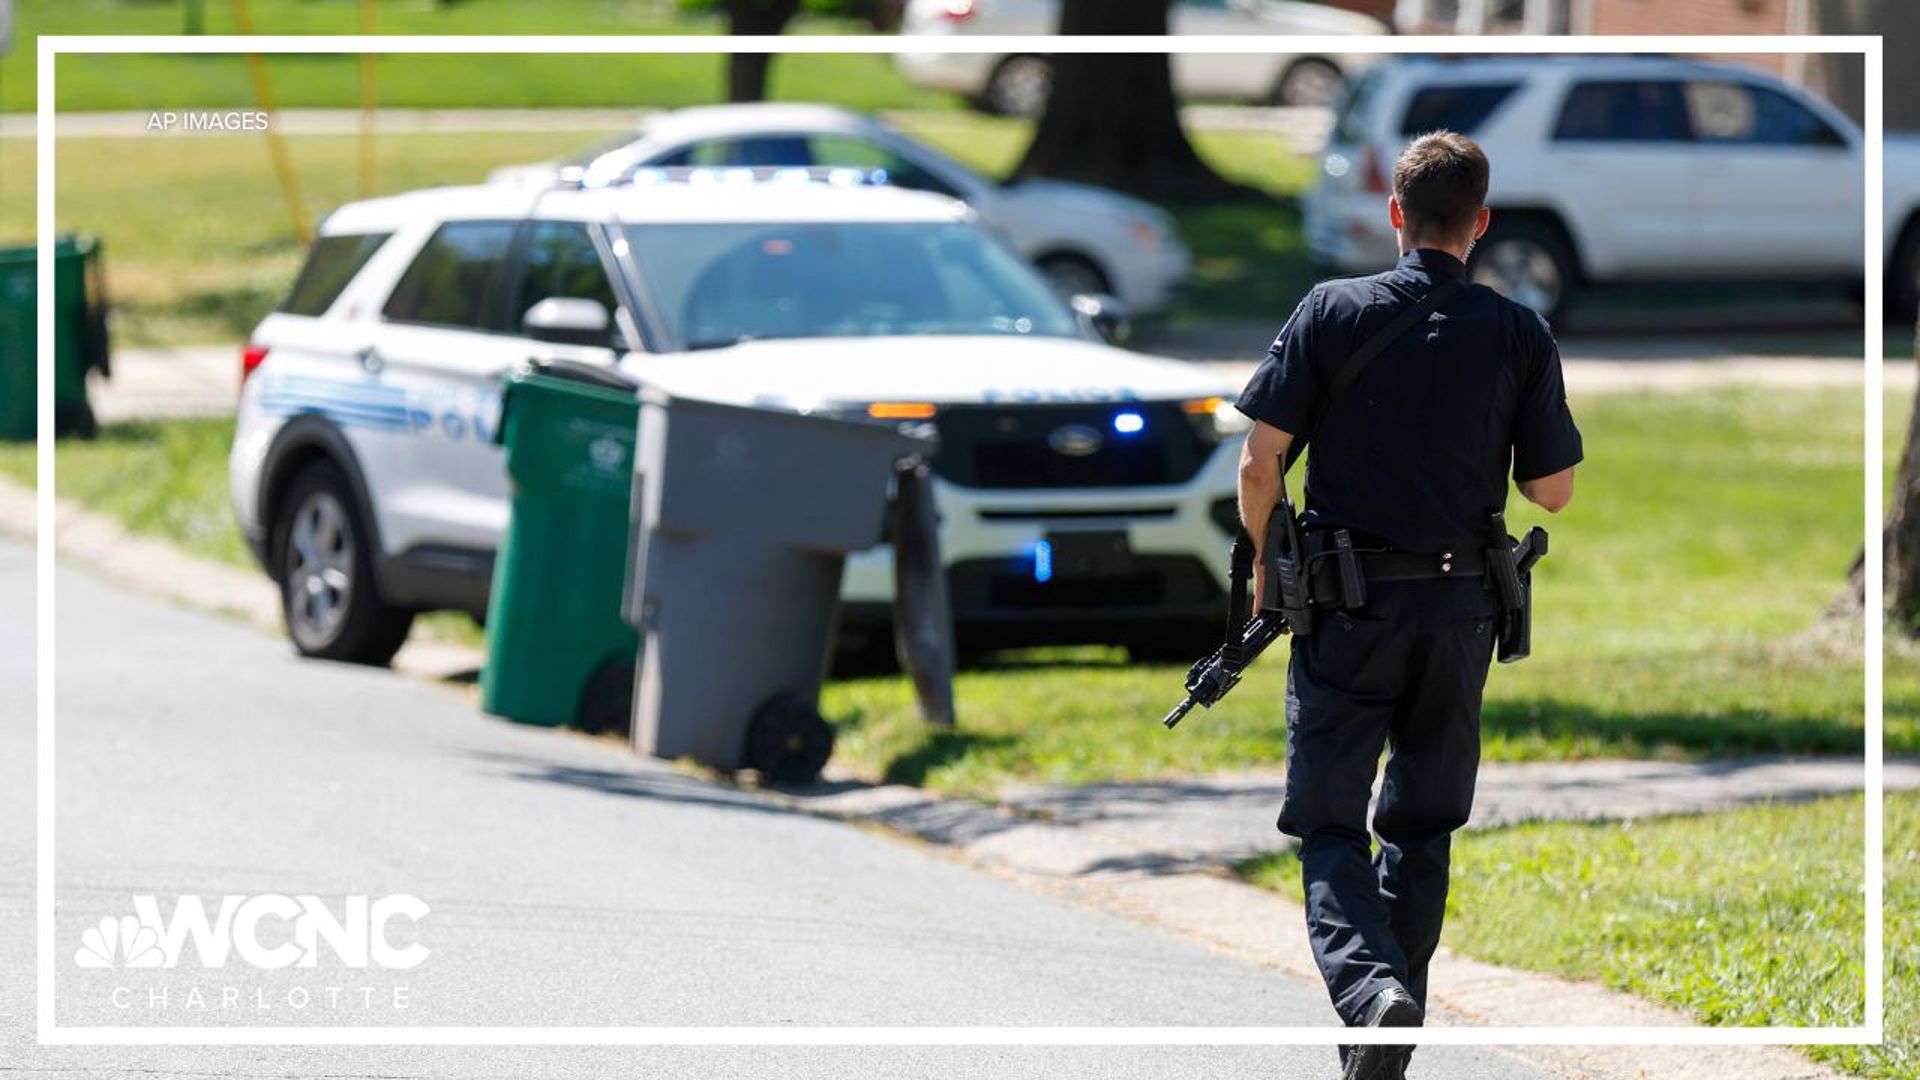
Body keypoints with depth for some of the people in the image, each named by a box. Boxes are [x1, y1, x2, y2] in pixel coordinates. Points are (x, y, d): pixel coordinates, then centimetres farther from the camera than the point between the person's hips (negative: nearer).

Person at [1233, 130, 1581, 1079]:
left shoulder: (1331, 313, -6)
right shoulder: (1519, 335, -2)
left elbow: (1261, 462, -7)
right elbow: (1553, 490, 0)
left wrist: (1266, 558, 10)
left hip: (1347, 608, -2)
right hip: (1459, 609, 2)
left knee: (1329, 823, 2)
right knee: (1422, 827, 16)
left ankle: (1367, 988, -23)